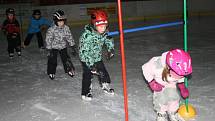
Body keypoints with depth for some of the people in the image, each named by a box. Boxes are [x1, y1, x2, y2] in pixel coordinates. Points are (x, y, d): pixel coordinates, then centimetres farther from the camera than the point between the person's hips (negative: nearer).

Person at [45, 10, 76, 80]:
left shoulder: (66, 28, -8)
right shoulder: (51, 29, -20)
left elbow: (69, 37, 1)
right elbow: (48, 39, -16)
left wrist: (73, 46, 1)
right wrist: (49, 50, -15)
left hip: (63, 47, 3)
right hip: (54, 47, -3)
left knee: (66, 59, 12)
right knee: (52, 61, 6)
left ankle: (69, 70, 34)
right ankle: (51, 73, 27)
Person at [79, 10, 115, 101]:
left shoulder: (104, 33, -10)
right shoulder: (87, 35, -32)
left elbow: (109, 40, 12)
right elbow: (83, 52, -33)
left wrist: (110, 49, -6)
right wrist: (91, 64, -35)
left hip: (97, 57, 6)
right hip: (87, 59, -6)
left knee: (103, 72, 12)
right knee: (88, 74, -9)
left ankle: (105, 86, 37)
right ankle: (86, 92, 8)